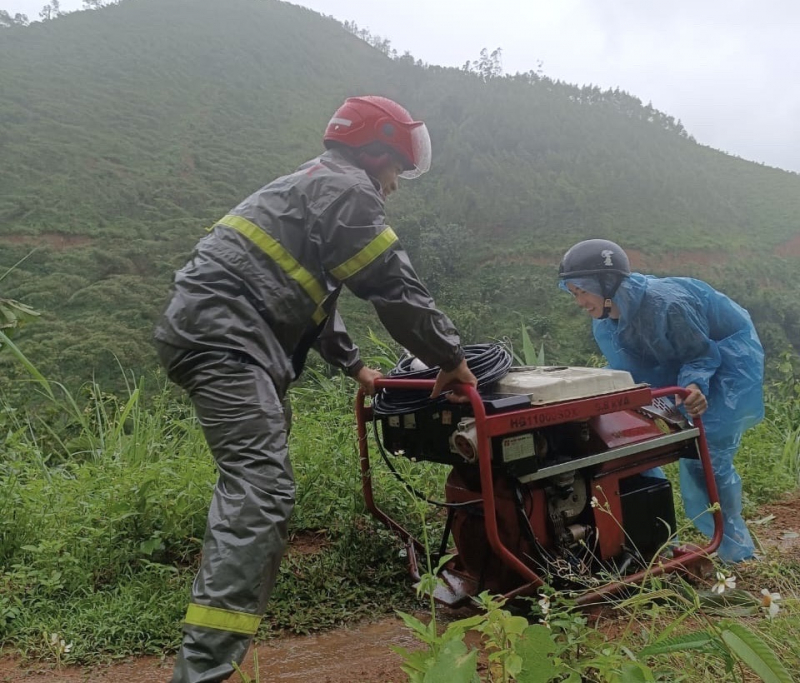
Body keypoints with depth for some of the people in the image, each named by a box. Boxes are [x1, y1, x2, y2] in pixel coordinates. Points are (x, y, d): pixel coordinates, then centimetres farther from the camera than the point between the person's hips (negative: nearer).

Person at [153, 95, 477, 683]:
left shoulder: (311, 187, 29)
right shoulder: (347, 189, -4)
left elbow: (311, 294, 33)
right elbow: (397, 287, -8)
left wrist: (354, 365, 34)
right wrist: (451, 358, 3)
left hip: (201, 330, 11)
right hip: (224, 337, -11)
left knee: (260, 484, 20)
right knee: (260, 489, -18)